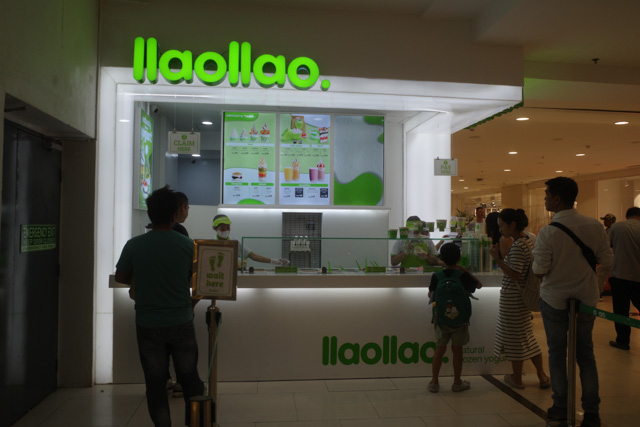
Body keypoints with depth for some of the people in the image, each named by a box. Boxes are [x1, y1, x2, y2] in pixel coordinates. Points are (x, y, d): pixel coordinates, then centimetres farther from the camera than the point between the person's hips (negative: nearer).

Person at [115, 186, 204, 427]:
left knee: (155, 383, 11)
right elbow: (190, 278, 2)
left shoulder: (134, 245, -8)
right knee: (189, 378, 15)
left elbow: (120, 277, 6)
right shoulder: (186, 245, -9)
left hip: (148, 325, 0)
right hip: (181, 323, 0)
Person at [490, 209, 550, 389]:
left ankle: (517, 378, 21)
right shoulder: (529, 241, 7)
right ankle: (542, 376, 26)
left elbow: (514, 275, -24)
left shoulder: (517, 246, -22)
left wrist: (497, 258, -21)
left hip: (512, 298, -9)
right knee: (527, 336, 19)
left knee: (514, 337, 6)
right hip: (524, 295, 9)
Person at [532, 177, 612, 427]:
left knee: (557, 353, 12)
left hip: (554, 300, -3)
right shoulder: (595, 226, -10)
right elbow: (606, 261, -1)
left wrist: (535, 258, 2)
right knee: (585, 353, 17)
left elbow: (539, 270, -18)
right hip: (587, 299, 3)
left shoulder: (547, 233, -22)